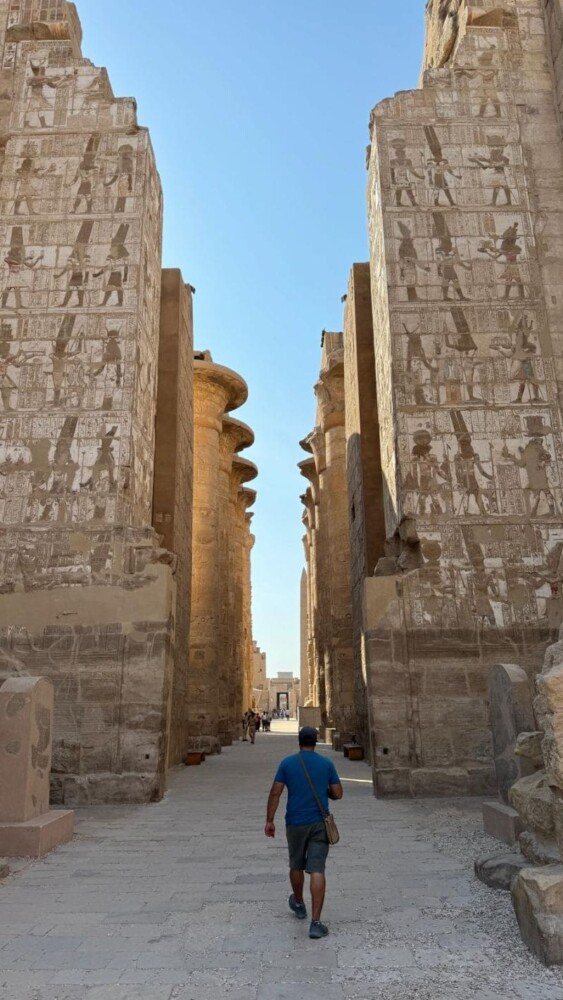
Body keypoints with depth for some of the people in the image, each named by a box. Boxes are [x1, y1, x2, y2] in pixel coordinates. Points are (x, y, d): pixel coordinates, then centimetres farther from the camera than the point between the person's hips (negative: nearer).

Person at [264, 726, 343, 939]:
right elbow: (337, 794, 1)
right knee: (317, 870, -4)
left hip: (295, 823, 1)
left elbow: (275, 793, -5)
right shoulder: (327, 764, -1)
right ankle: (315, 922, -9)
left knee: (296, 865, 21)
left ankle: (299, 905, 42)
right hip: (319, 823, -1)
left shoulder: (287, 763, -2)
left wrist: (269, 821, 1)